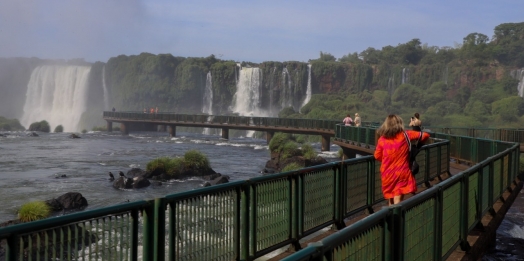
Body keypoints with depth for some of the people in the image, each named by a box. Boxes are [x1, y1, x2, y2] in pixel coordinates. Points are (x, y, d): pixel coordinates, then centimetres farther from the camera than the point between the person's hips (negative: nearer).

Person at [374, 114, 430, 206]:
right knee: (397, 202, -6)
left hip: (387, 174, 2)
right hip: (402, 173, -2)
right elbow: (425, 135, 0)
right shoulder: (405, 135, -5)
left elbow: (377, 156, 7)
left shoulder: (382, 139, -3)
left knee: (391, 203, 20)